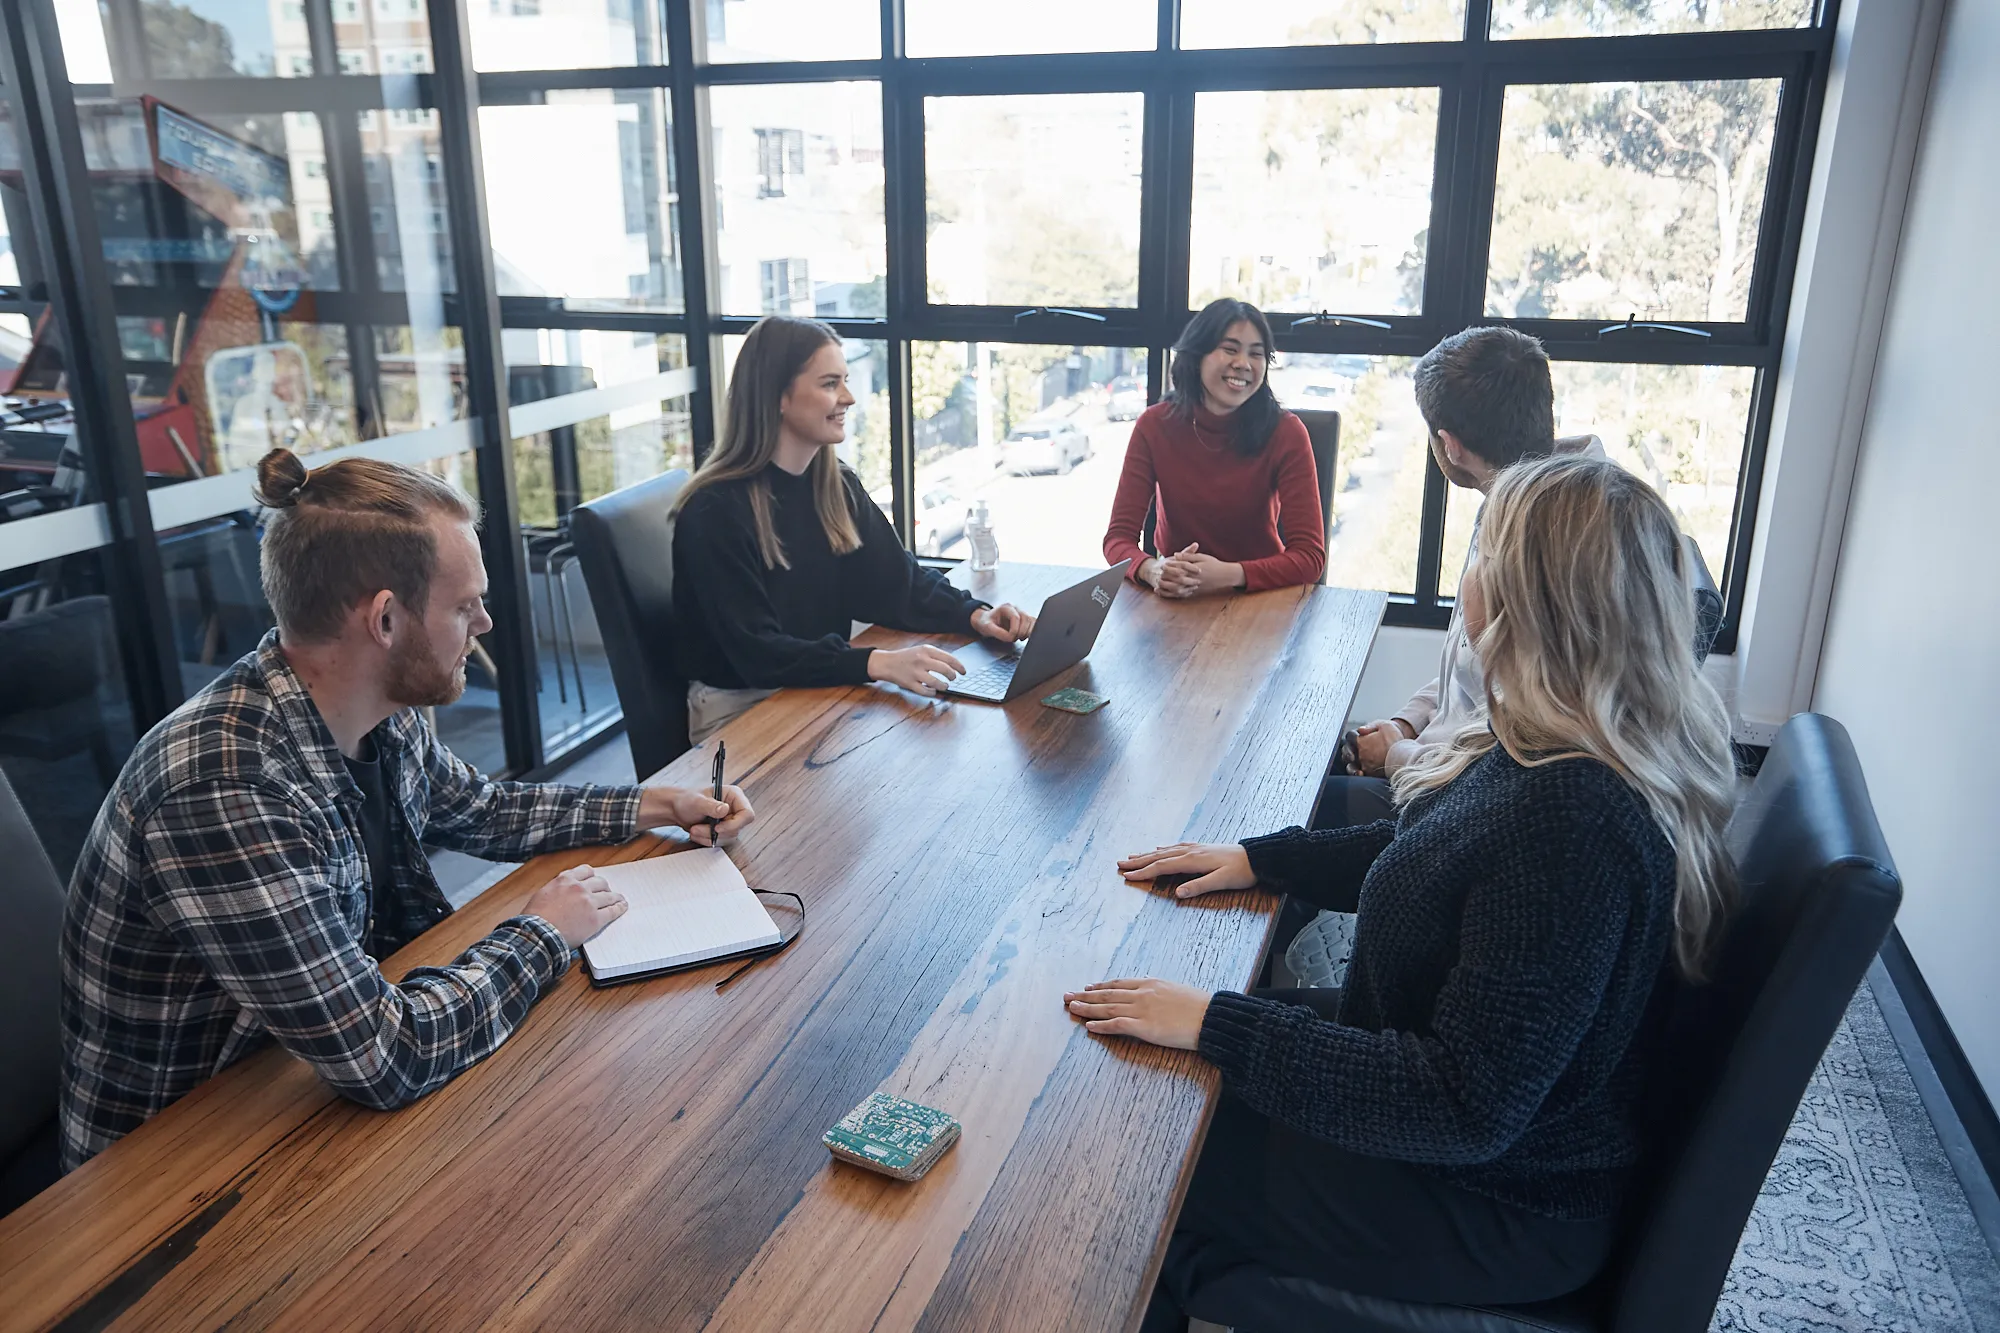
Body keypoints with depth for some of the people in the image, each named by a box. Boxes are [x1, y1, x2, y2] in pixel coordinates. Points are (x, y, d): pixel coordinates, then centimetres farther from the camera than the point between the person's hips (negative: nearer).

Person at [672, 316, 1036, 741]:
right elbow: (756, 652, -25)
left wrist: (974, 615, -16)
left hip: (821, 687, 7)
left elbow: (896, 581, 4)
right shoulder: (716, 511, -19)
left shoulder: (837, 486, 5)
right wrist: (877, 663, -38)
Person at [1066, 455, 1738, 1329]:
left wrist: (1217, 1025, -29)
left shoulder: (1572, 824, -35)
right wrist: (1261, 858, 6)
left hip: (1502, 1199, -8)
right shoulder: (1556, 751, -5)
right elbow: (1428, 854, 14)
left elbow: (1466, 1110, -32)